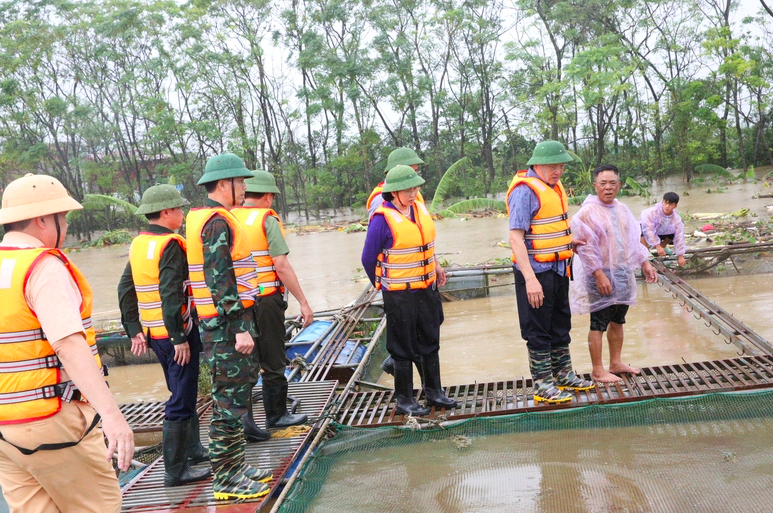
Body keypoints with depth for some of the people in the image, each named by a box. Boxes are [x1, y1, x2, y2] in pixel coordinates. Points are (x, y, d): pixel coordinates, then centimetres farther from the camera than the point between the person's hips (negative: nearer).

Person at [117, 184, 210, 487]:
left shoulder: (137, 244, 9)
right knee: (181, 401, -1)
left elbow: (125, 290, 10)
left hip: (152, 334, 9)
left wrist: (134, 331, 13)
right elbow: (170, 295, -24)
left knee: (183, 393, 23)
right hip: (175, 334, -9)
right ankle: (175, 470, 6)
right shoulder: (170, 245, -17)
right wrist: (179, 338, -21)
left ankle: (192, 447, 36)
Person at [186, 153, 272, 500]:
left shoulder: (201, 218, 16)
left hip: (227, 326, 10)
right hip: (226, 327, -10)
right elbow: (220, 281, -23)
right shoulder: (218, 222, -16)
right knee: (229, 402, -3)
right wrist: (240, 327, -22)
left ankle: (235, 465, 27)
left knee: (233, 398, 16)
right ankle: (225, 479, 6)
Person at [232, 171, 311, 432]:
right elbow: (282, 266, -15)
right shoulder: (267, 219, -9)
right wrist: (303, 302, -11)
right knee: (273, 362, 9)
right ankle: (276, 415, 22)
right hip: (265, 300, -5)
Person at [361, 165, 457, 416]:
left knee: (430, 343, 16)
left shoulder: (420, 208, 5)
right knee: (404, 349, 4)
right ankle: (404, 400, 18)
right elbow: (368, 259, -9)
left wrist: (435, 266, 18)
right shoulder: (382, 218, -17)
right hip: (399, 295, -7)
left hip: (427, 289, 7)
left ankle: (434, 391, 31)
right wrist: (383, 284, 3)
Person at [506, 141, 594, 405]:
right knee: (538, 331, 1)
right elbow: (516, 237, -23)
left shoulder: (555, 186, 11)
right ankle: (541, 385, 12)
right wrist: (530, 279, -27)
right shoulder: (525, 190, -17)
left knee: (561, 324, 19)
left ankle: (564, 375, 33)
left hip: (558, 269, 9)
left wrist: (570, 242, 10)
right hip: (536, 272, -9)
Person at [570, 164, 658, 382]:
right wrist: (599, 275, -22)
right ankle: (598, 370, 7)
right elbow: (586, 247, -18)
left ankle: (616, 363, 28)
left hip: (623, 274, 8)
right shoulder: (588, 212, -13)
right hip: (601, 276, -8)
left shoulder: (622, 210, 10)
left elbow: (633, 239, 18)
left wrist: (645, 263, 13)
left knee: (617, 321, 15)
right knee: (599, 323, -2)